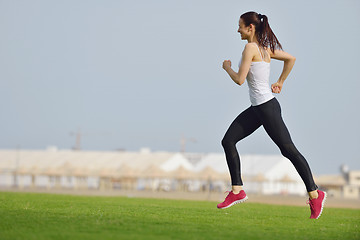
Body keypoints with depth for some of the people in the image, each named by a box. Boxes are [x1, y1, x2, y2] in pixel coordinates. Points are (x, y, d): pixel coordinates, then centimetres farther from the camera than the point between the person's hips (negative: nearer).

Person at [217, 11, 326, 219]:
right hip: (256, 108, 10)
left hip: (267, 108, -10)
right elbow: (291, 58, 22)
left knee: (288, 150, -4)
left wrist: (227, 68, 2)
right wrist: (280, 82, 23)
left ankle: (315, 195, 4)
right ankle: (237, 192, 8)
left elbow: (239, 79, -17)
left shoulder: (251, 48, -14)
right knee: (228, 141, 5)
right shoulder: (265, 48, 12)